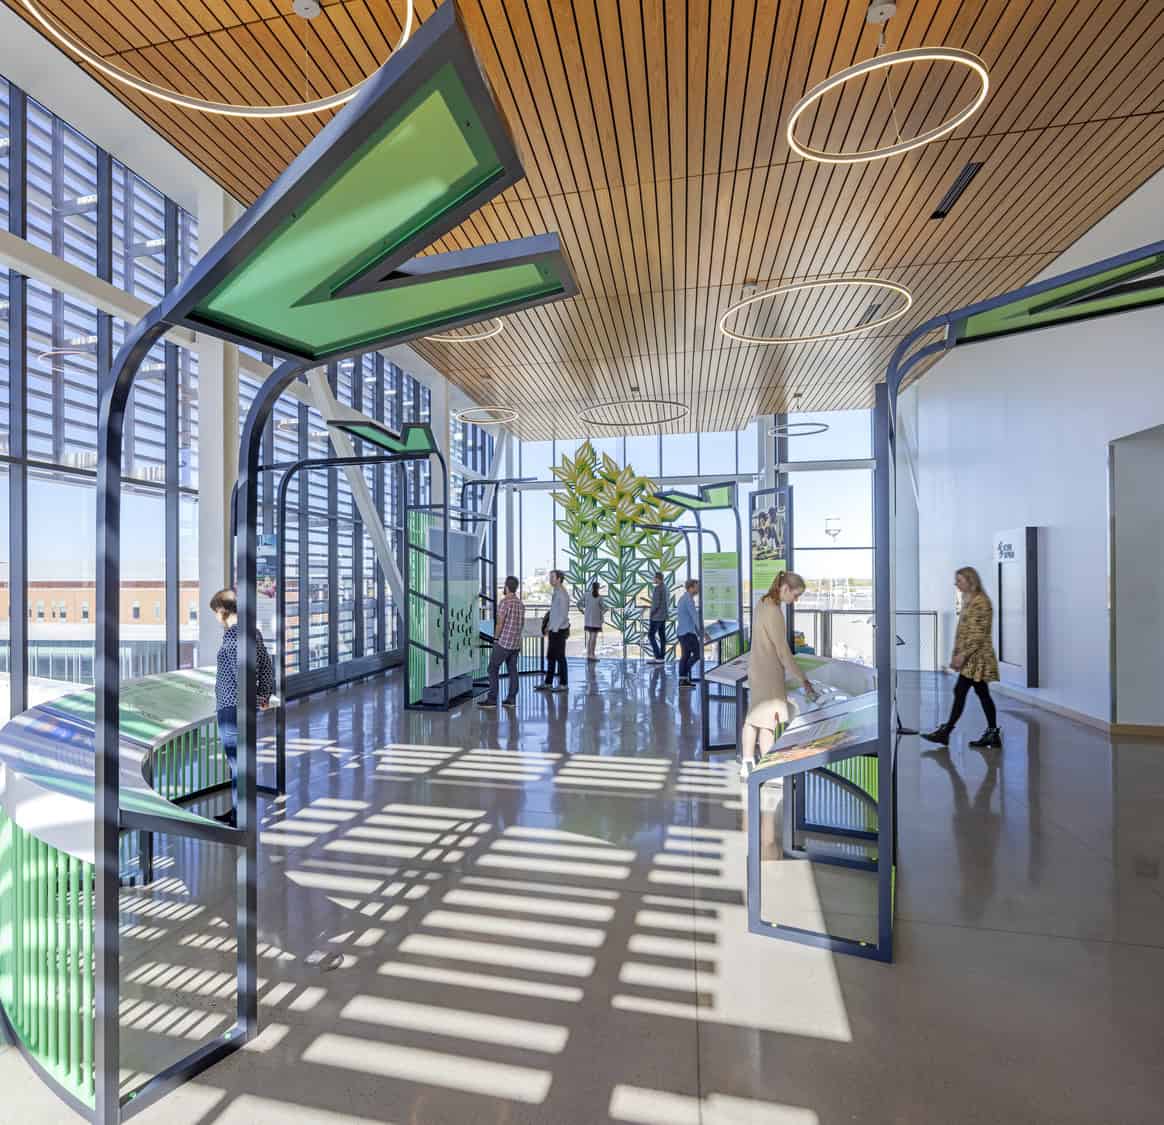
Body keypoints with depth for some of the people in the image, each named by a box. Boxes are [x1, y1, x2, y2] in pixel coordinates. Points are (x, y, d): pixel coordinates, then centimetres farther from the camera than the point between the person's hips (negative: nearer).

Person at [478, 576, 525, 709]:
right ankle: (511, 699, 10)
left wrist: (495, 638, -2)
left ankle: (492, 699, 1)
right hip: (516, 643, 7)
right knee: (512, 670, 9)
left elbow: (500, 623, -14)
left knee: (493, 669, 1)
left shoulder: (505, 602, -14)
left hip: (503, 642, -7)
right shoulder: (520, 603, 10)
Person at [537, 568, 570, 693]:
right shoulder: (555, 593, 12)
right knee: (550, 657, 12)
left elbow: (563, 615, -20)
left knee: (560, 657, 0)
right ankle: (548, 683, 20)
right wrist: (549, 626, 14)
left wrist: (555, 629, -18)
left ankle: (563, 685, 9)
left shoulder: (562, 594, -16)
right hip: (553, 629, 9)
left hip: (559, 630, -9)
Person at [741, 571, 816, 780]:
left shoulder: (762, 603, 6)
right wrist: (804, 681, -19)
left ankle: (747, 764, 27)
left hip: (757, 670, 10)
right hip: (769, 674, -10)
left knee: (753, 716, 16)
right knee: (769, 722, 2)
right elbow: (783, 652, -23)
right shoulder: (774, 612, -23)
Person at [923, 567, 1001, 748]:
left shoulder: (980, 601, -15)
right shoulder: (969, 601, 14)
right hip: (972, 658, 10)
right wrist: (956, 655, 15)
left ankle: (945, 732, -2)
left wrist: (962, 655, -21)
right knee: (982, 694, 11)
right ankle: (993, 734, 17)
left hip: (976, 657, -10)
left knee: (960, 691, -7)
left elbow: (979, 634, -20)